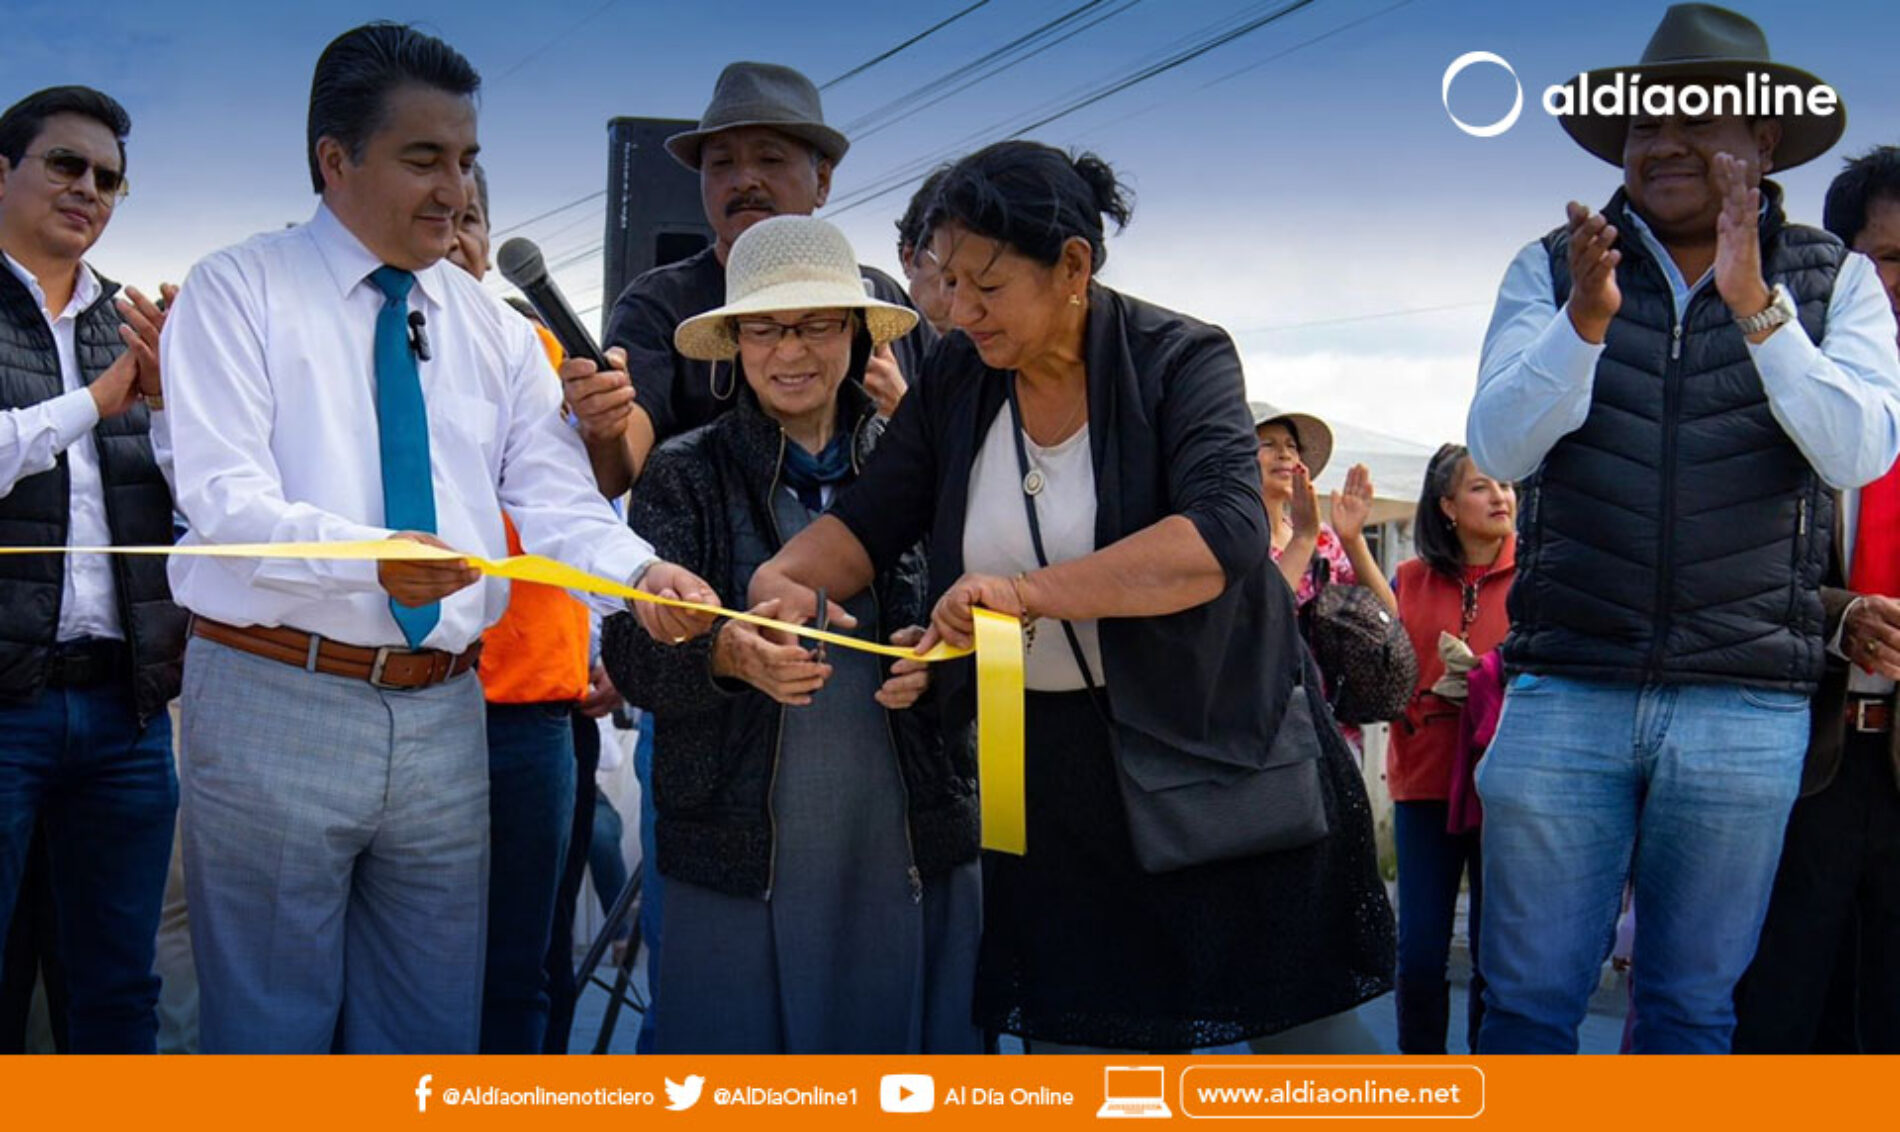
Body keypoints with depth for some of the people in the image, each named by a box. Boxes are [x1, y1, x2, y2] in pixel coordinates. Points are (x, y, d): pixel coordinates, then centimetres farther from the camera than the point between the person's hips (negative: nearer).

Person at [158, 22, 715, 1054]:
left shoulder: (491, 327, 12)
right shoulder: (238, 292, -3)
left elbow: (555, 497, 3)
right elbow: (225, 497, -15)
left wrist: (635, 572, -19)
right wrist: (372, 560, -33)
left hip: (444, 715, 5)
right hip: (277, 701, -4)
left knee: (433, 1028, 13)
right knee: (272, 1027, 5)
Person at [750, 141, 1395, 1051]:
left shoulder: (1181, 359, -14)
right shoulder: (957, 379, 1)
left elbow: (1225, 533, -29)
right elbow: (870, 518, 2)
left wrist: (1031, 591, -38)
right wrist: (783, 576, -21)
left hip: (1212, 739, -4)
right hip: (1050, 766, 4)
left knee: (1295, 1019, 8)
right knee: (1069, 1032, 8)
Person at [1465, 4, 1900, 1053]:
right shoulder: (1551, 270, 7)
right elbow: (1500, 446, -5)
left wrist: (1755, 304, -19)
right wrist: (1586, 318, -21)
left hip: (1747, 708, 0)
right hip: (1565, 692, 0)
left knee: (1693, 1006, 10)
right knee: (1527, 998, 4)